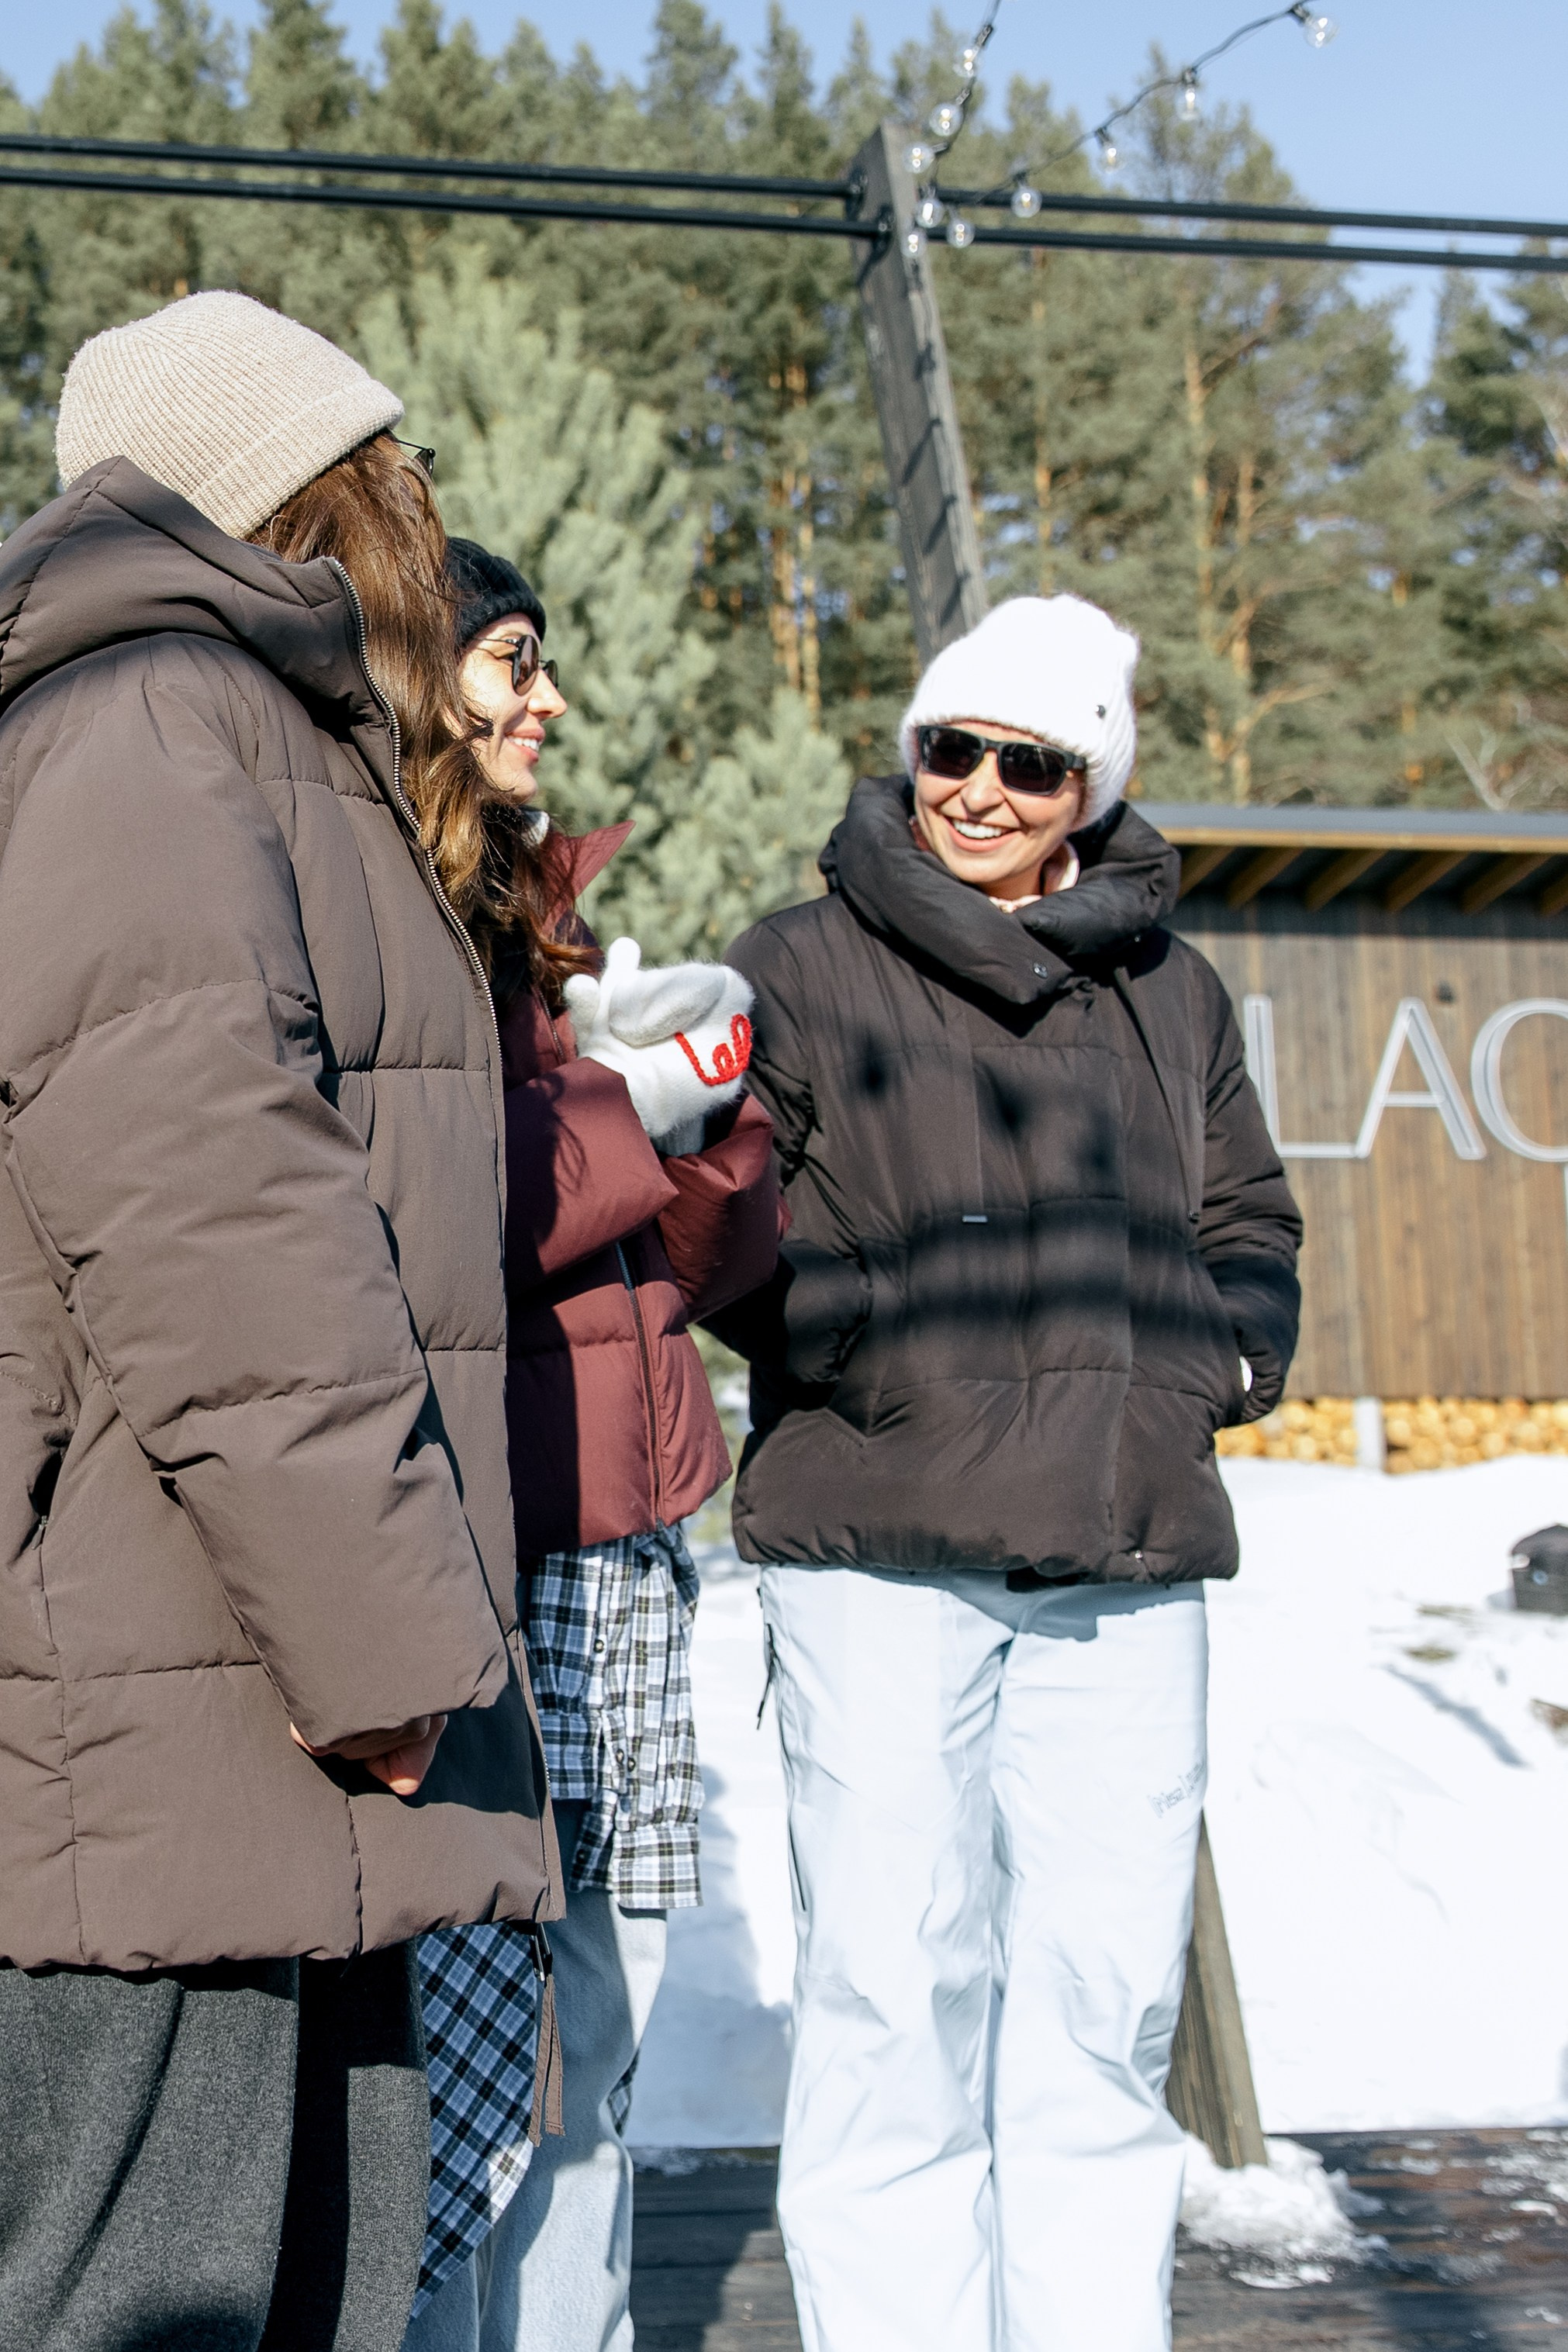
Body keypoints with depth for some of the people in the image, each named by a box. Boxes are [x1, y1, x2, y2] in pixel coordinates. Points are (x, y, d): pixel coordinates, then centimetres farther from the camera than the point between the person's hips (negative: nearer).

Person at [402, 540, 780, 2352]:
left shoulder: (530, 921, 22)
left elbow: (694, 1255, 19)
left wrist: (708, 1100, -1)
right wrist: (630, 1110, -7)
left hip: (618, 1553, 9)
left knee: (590, 2039, 12)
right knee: (449, 2042, -7)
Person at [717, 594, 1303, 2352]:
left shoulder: (1170, 993, 18)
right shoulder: (802, 971, 7)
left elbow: (1249, 1230, 25)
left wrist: (1212, 1362, 6)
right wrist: (913, 1368, -13)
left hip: (1129, 1558, 4)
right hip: (881, 1550, -3)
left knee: (1107, 2000, 7)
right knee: (897, 1995, -3)